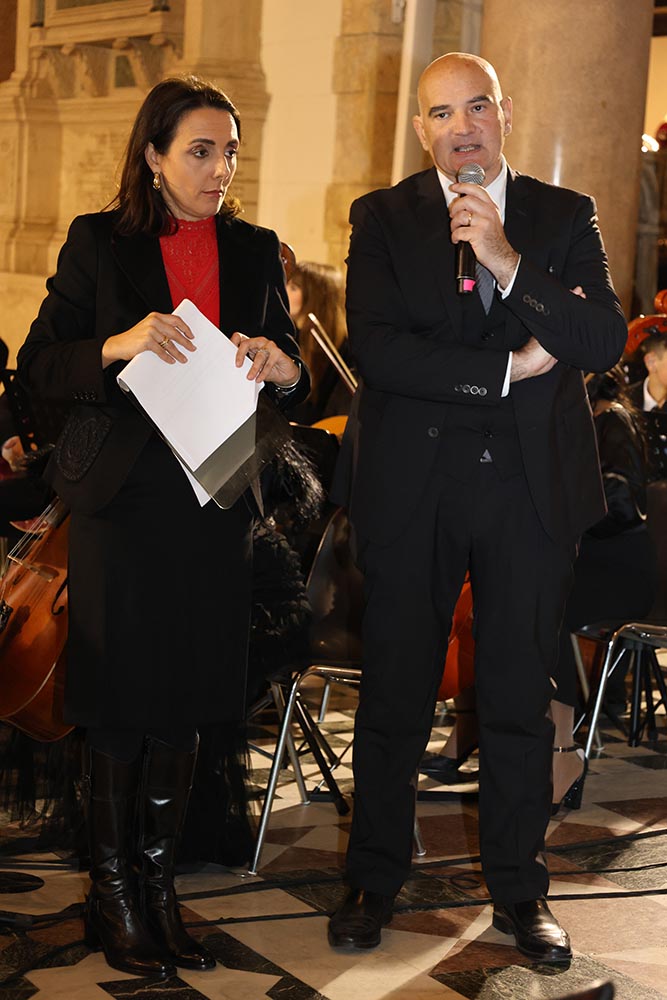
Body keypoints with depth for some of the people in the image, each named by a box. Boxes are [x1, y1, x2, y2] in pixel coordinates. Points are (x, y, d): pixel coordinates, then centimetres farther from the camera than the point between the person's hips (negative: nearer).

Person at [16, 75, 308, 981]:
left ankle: (158, 884, 20)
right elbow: (38, 364, -3)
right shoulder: (99, 242, 1)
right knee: (122, 699, 1)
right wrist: (118, 346, -21)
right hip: (124, 497, -3)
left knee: (185, 701, 8)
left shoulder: (255, 251, 10)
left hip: (216, 500, 3)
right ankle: (112, 890, 16)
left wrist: (283, 368, -11)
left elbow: (292, 376, 12)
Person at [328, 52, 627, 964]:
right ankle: (375, 880, 21)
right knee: (396, 691, 7)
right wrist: (510, 366, -11)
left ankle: (519, 888, 21)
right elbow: (375, 347, -10)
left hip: (531, 485, 1)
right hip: (412, 486, -1)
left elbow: (606, 343, -6)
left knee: (520, 695, 7)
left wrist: (507, 261, -17)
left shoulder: (565, 216, 8)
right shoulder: (382, 218, 4)